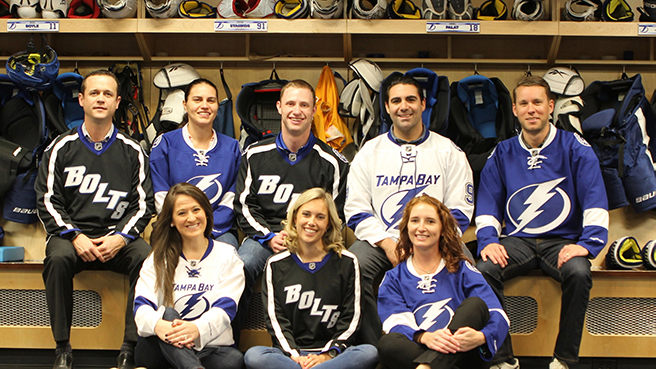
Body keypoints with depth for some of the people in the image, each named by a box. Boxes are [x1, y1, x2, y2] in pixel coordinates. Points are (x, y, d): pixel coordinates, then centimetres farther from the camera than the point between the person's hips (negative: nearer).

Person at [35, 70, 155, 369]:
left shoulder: (131, 151, 9)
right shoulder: (61, 147, 7)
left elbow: (144, 204, 6)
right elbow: (47, 201, 3)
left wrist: (121, 237, -11)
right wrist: (75, 236, -12)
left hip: (118, 236, 1)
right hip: (71, 234, 0)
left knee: (146, 259, -30)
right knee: (58, 258, -33)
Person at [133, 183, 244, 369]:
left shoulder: (227, 255, 9)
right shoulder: (159, 258, 12)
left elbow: (226, 307, -6)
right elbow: (142, 304, -4)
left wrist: (197, 328, -31)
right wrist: (157, 324, -31)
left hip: (209, 347, 0)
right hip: (161, 350, 0)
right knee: (168, 314, -34)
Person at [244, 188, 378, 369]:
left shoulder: (346, 263, 11)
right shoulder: (276, 265, 11)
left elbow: (351, 319, 5)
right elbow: (275, 319, 3)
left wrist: (328, 354, -10)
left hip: (332, 353, 0)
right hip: (290, 353, 0)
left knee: (369, 353, -32)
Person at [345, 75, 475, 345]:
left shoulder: (449, 151, 10)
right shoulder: (369, 152, 12)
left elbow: (460, 211, 5)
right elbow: (356, 211, 6)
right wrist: (388, 243, -11)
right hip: (381, 239, 1)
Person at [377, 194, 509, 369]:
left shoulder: (462, 270, 14)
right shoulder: (393, 278, 16)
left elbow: (499, 317, 1)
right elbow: (396, 324, -2)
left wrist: (481, 337, -25)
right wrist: (425, 338, -27)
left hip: (463, 354, 1)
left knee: (474, 304, -25)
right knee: (387, 344, -30)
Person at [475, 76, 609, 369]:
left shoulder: (575, 148, 3)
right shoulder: (502, 153, 11)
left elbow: (595, 201, -4)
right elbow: (488, 204, 11)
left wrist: (588, 244, -17)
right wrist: (488, 240, -7)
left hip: (563, 240, -2)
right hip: (516, 241, 2)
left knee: (578, 273, -35)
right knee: (484, 271, -28)